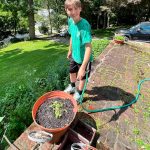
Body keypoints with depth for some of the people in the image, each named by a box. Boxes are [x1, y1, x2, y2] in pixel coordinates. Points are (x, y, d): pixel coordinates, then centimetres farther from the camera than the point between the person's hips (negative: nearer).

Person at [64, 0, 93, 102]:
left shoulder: (84, 25, -29)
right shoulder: (70, 21, -7)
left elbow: (88, 47, -35)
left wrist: (83, 67, -41)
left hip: (83, 57, -7)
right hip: (74, 55, 7)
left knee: (82, 76, 14)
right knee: (72, 72, 25)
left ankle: (79, 93, 41)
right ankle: (72, 87, 55)